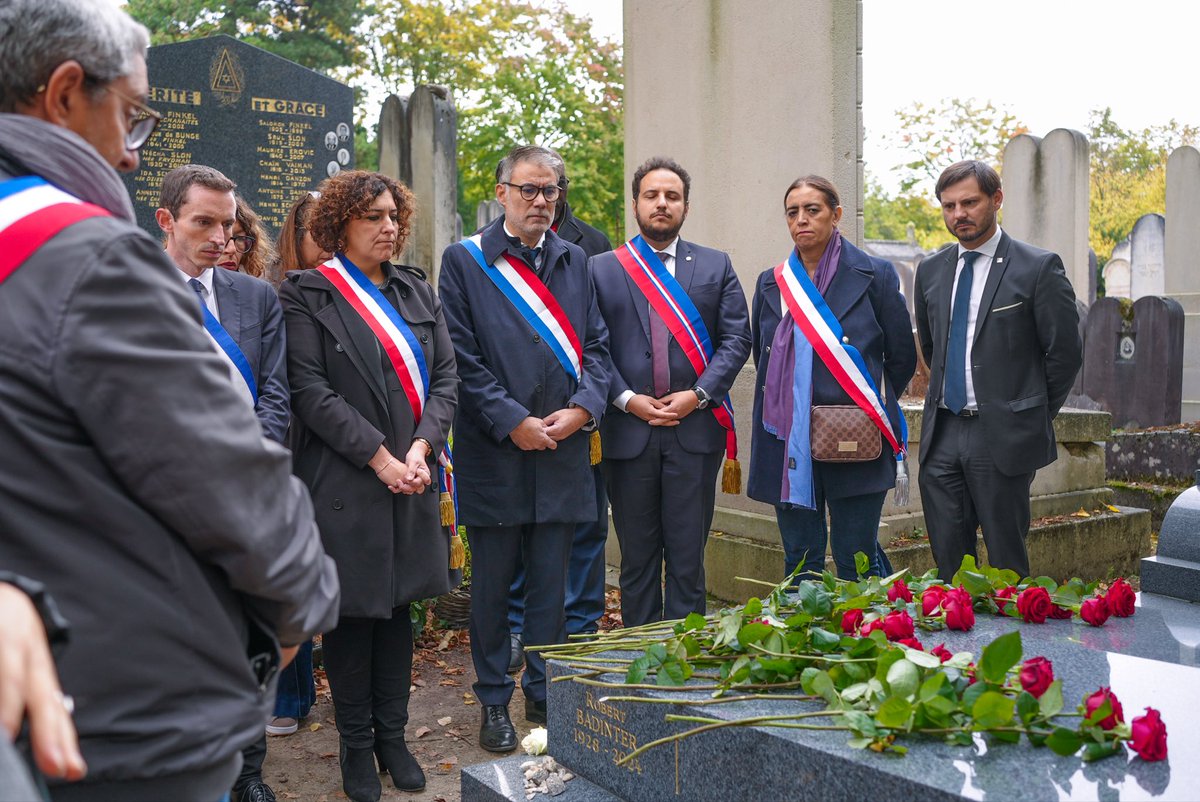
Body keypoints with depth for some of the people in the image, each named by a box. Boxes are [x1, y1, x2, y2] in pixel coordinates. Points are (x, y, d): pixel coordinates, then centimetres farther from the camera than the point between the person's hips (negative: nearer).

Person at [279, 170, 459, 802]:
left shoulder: (417, 292, 12)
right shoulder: (307, 294, -3)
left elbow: (446, 376, 7)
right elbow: (310, 389, -12)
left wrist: (422, 446, -9)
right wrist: (379, 456, -16)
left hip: (413, 477, 5)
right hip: (344, 482, -5)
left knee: (397, 608, 12)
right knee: (352, 612, 4)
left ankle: (393, 737, 25)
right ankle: (356, 746, 20)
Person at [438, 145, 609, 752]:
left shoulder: (574, 261, 12)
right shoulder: (464, 260, 0)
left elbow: (597, 344, 9)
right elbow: (463, 358, -7)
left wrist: (582, 407, -7)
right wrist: (513, 422, -13)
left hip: (564, 446, 3)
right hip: (494, 450, -3)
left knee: (551, 581, 11)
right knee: (492, 582, 8)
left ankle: (545, 691, 26)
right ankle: (493, 700, 22)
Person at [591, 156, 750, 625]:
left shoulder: (716, 266, 10)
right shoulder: (602, 269, 7)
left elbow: (737, 339, 4)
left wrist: (698, 395, -8)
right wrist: (627, 399, -10)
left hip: (695, 428, 0)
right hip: (628, 430, 0)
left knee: (688, 555, 5)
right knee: (637, 555, 8)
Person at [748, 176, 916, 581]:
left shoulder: (874, 275, 0)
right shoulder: (772, 283, 10)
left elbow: (902, 357, 5)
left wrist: (870, 407, 10)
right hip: (788, 444, 3)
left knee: (856, 564, 2)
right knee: (799, 563, 10)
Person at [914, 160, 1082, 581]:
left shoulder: (1039, 267, -6)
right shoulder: (931, 270, 10)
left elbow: (1065, 352, -2)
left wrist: (1034, 416, 4)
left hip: (1004, 436, -4)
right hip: (941, 435, 5)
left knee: (1006, 561, 4)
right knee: (948, 558, 9)